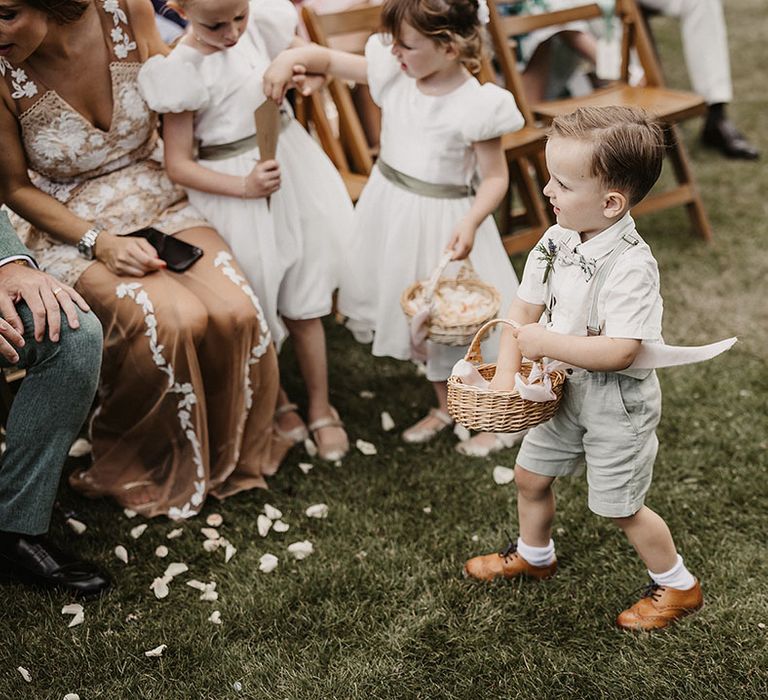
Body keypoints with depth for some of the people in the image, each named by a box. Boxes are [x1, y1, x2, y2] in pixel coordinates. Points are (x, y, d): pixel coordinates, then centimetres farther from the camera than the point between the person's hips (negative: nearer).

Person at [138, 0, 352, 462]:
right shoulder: (183, 72, -17)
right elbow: (178, 165, -15)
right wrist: (245, 186, -23)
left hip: (294, 165, 4)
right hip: (236, 191, -4)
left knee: (304, 302, 12)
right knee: (256, 308, 10)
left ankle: (321, 408, 28)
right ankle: (277, 401, 36)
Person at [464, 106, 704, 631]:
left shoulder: (630, 266, -30)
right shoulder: (559, 240, -7)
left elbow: (619, 351, -34)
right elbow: (525, 308, -1)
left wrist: (546, 342, -29)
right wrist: (506, 373, -10)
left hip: (618, 401, -7)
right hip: (570, 390, 8)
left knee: (621, 506, 6)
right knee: (531, 474, 20)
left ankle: (678, 586, 30)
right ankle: (534, 555, 48)